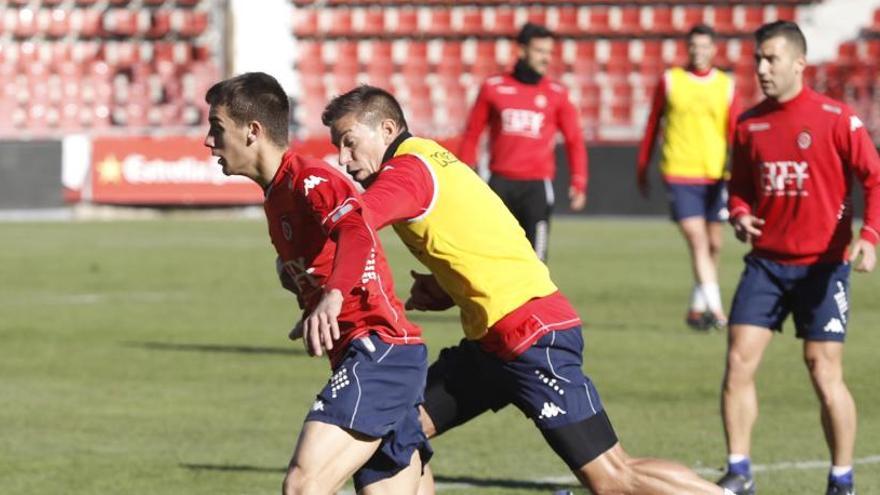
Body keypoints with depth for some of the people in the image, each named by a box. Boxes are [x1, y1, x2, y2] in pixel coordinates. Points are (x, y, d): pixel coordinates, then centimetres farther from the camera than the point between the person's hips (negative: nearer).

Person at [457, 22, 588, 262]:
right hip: (500, 183, 1)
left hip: (537, 186, -1)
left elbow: (574, 140, 5)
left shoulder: (556, 93, 4)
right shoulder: (494, 87, 5)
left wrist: (579, 182, -6)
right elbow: (472, 133, 9)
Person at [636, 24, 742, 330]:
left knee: (714, 245, 9)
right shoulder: (670, 81, 3)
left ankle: (698, 307, 25)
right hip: (679, 175, -3)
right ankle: (714, 307, -22)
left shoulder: (726, 86, 6)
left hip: (715, 176, 3)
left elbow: (736, 133, 2)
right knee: (697, 241, -14)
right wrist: (642, 169, 13)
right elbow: (652, 126, 10)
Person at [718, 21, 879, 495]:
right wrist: (739, 215, -3)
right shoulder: (748, 123, 6)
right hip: (766, 261, 4)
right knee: (738, 362, -5)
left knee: (825, 374, -3)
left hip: (821, 265, -4)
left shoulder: (835, 118, -8)